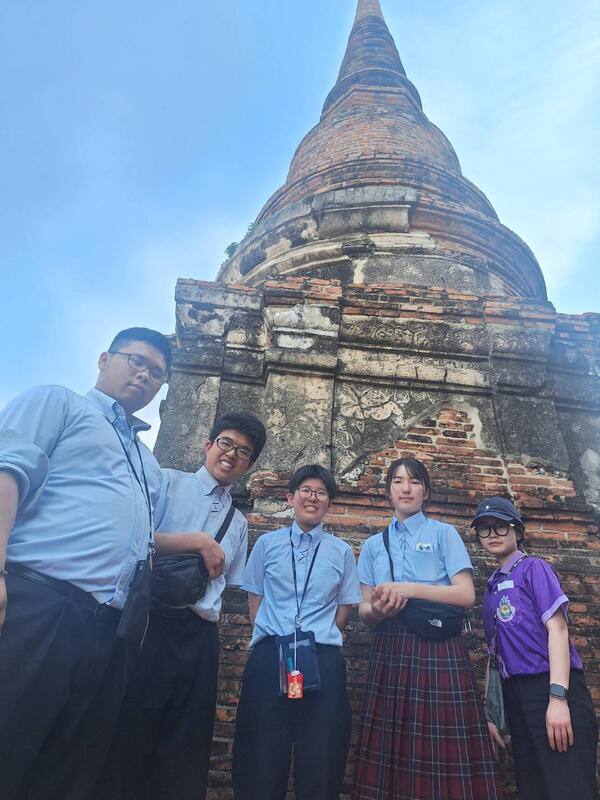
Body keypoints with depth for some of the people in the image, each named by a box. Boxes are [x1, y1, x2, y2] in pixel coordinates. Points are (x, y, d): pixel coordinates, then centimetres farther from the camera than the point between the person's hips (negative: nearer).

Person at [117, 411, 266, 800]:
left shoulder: (239, 522, 19)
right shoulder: (169, 482, 3)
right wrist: (198, 542, -14)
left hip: (200, 636, 5)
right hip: (151, 622, -5)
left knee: (185, 748, 11)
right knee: (128, 732, 2)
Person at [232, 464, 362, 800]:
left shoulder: (342, 552, 8)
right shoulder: (267, 544, 8)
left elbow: (344, 611, 10)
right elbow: (255, 601, 10)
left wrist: (319, 639, 4)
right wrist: (274, 638, 3)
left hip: (323, 661, 0)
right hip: (270, 657, 0)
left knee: (319, 759, 5)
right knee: (263, 755, 5)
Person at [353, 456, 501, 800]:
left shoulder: (444, 533, 6)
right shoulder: (374, 545, 15)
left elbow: (466, 595, -5)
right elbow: (364, 609, 11)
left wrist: (408, 589, -15)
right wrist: (379, 609, -13)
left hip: (439, 652, -3)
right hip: (390, 653, 3)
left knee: (442, 752, -4)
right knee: (391, 752, 5)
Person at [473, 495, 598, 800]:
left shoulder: (533, 568, 0)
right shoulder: (491, 589, 19)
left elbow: (557, 629, -11)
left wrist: (558, 697, -20)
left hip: (550, 687, -7)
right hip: (516, 696, 7)